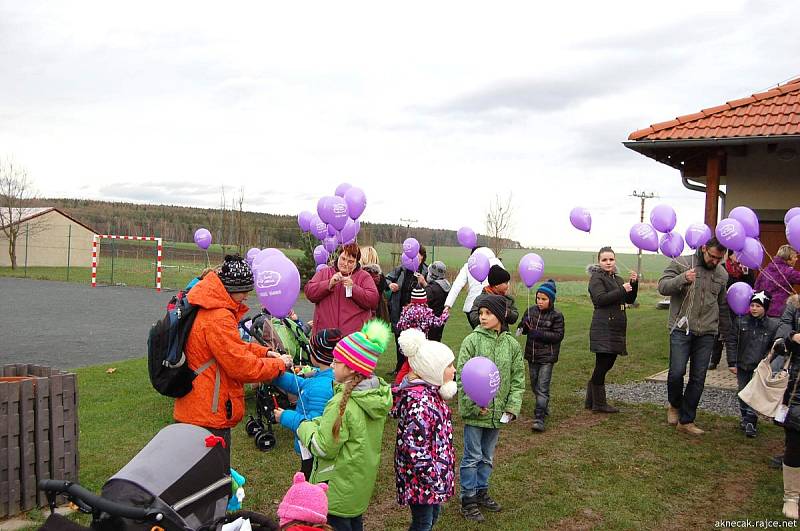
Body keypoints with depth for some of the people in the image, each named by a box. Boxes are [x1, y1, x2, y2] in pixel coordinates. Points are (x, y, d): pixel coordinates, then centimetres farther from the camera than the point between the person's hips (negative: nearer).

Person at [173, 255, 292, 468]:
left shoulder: (204, 308, 9)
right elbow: (241, 366, -22)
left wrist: (265, 353, 4)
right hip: (209, 416, -10)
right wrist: (279, 364, -9)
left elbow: (233, 347, 17)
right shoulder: (218, 318, -25)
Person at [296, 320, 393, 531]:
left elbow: (323, 448, -21)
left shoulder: (342, 404, -28)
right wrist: (319, 423, 1)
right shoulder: (378, 395, -5)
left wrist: (305, 427, -5)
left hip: (338, 489, -7)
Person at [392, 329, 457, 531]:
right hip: (421, 477, -10)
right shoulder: (421, 401, -28)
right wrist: (433, 478, -23)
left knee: (433, 515, 22)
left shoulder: (428, 391, 3)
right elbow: (415, 447, -29)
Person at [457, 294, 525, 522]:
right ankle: (468, 500, 18)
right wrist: (475, 405, -17)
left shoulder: (512, 344, 1)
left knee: (487, 456, 19)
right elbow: (462, 376, -12)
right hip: (474, 411, -4)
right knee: (472, 456, 5)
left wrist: (512, 406, -3)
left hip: (498, 412, 4)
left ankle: (481, 492, 35)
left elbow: (518, 378, 5)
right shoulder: (472, 340, -11)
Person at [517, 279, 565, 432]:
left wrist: (539, 334, -21)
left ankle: (539, 418, -8)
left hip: (547, 357, -5)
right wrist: (523, 326, -15)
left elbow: (558, 335, -11)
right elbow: (523, 328, 9)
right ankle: (544, 407, 40)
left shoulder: (556, 316, -8)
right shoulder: (531, 311, 4)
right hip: (532, 354, 5)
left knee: (543, 387, -9)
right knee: (534, 385, 17)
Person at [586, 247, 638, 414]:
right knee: (603, 364, -7)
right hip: (603, 329, -8)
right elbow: (600, 299, -19)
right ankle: (599, 404, 2)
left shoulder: (618, 279, 20)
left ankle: (591, 400, 20)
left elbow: (630, 300, 16)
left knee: (607, 364, 10)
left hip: (616, 329, 8)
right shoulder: (596, 278, -4)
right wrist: (621, 290, -18)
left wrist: (633, 284, 1)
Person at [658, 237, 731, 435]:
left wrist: (726, 333, 21)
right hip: (681, 329, -4)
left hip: (707, 333, 4)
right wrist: (682, 279, -27)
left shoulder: (722, 274, 11)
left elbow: (723, 306, 20)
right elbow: (662, 286, -10)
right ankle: (674, 405, 19)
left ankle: (686, 421, 16)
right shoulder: (681, 263, -3)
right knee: (677, 372, -12)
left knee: (698, 379, 4)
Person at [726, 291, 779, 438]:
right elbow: (731, 342, 1)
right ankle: (745, 418, 27)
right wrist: (732, 363, -3)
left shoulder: (774, 325, -5)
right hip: (742, 365, 2)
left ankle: (750, 421, -1)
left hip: (760, 367, -2)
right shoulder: (740, 321, -2)